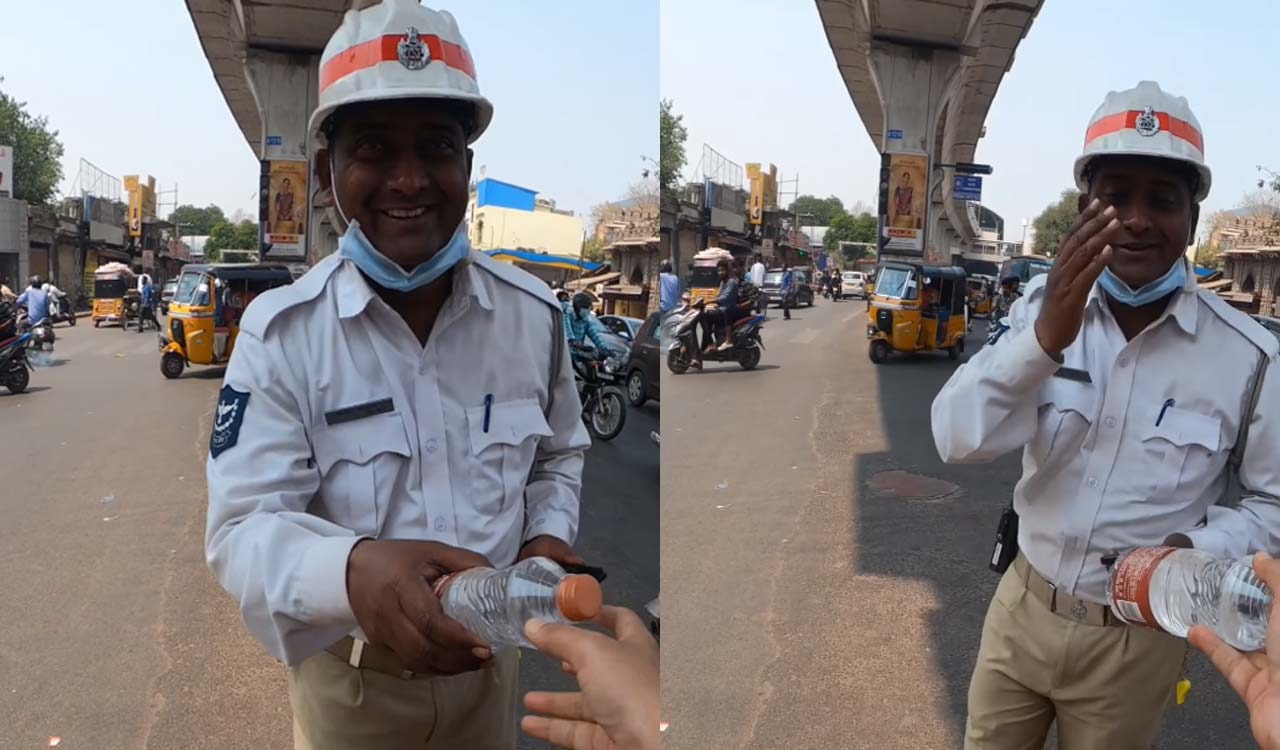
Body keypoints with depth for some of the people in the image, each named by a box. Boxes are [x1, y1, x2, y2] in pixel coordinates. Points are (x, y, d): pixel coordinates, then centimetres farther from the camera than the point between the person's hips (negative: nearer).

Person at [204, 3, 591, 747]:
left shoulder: (533, 311, -8)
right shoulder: (280, 330, -17)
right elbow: (243, 526, -22)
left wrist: (548, 536, -13)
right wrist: (352, 571, -42)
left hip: (490, 655, 2)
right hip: (348, 671, -2)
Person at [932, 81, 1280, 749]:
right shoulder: (1042, 306, -9)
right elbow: (958, 439, -21)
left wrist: (1198, 550, -22)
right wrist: (1046, 335, -36)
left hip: (1136, 637, -1)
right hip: (1022, 606, 2)